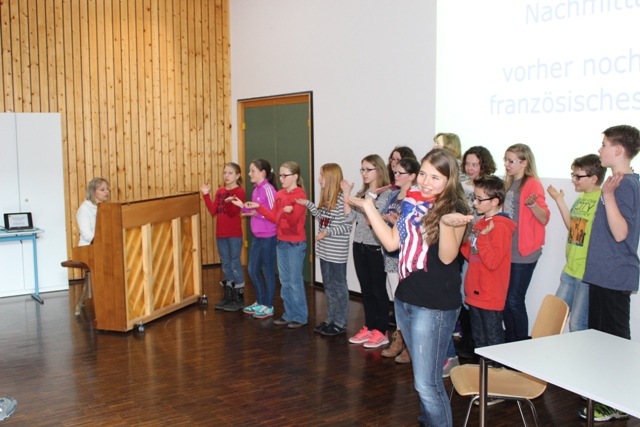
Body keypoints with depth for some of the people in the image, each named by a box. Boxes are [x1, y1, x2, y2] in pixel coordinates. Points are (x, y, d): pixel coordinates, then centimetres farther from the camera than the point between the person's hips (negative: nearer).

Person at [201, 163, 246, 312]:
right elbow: (213, 211, 4)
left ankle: (239, 298, 7)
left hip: (234, 235, -7)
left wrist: (228, 202, -36)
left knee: (235, 264, -2)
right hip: (220, 234, 7)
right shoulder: (220, 191, 11)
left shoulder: (239, 191, -9)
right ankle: (228, 297, 21)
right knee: (225, 265, 12)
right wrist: (206, 195, -1)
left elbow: (233, 213, -18)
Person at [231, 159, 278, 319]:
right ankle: (260, 302, 30)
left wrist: (256, 212, -24)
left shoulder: (268, 189, -16)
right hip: (257, 236, 9)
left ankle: (268, 306, 15)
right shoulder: (256, 189, 10)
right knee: (252, 269, 15)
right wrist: (243, 206, 3)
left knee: (268, 271, 3)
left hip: (268, 237, -9)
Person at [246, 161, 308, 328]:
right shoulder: (279, 194, 8)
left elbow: (293, 221, -21)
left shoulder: (300, 195, -14)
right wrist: (258, 207, 6)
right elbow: (275, 218, 11)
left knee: (295, 280, -2)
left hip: (296, 243, -8)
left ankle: (300, 317, 8)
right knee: (285, 280, 13)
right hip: (281, 242, 8)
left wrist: (289, 212, -41)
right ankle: (289, 314, 22)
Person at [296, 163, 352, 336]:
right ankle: (331, 320, 28)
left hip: (337, 252, -9)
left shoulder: (341, 199, -18)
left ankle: (340, 324, 14)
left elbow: (347, 226, -17)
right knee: (329, 287, 17)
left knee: (339, 287, 4)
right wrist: (308, 204, 9)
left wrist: (327, 232, -25)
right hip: (324, 250, 9)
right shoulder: (326, 197, 8)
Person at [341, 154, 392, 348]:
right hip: (359, 245, 7)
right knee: (366, 289, 13)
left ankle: (381, 332, 10)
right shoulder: (360, 194, 11)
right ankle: (369, 328, 23)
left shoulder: (387, 194, -9)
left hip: (375, 247, -7)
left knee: (378, 290, 2)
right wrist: (346, 194, -3)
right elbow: (349, 217, 2)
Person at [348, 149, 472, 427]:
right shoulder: (414, 203, 7)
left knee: (427, 382, -6)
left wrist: (446, 223, -40)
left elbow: (447, 257, -22)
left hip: (435, 306, -7)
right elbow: (392, 243, 10)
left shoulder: (454, 208, -12)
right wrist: (369, 208, 8)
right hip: (405, 299, 7)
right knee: (422, 374, 21)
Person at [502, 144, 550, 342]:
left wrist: (532, 204, -35)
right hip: (506, 250, 8)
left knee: (514, 300, -5)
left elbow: (544, 218, -18)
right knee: (504, 299, 10)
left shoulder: (532, 184, -10)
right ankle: (509, 342, 22)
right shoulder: (509, 184, 14)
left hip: (523, 253, -8)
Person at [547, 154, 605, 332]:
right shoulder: (581, 197, 12)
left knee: (578, 325, 1)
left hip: (588, 272, -9)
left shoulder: (602, 199, -16)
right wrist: (559, 200, 19)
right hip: (570, 270, 9)